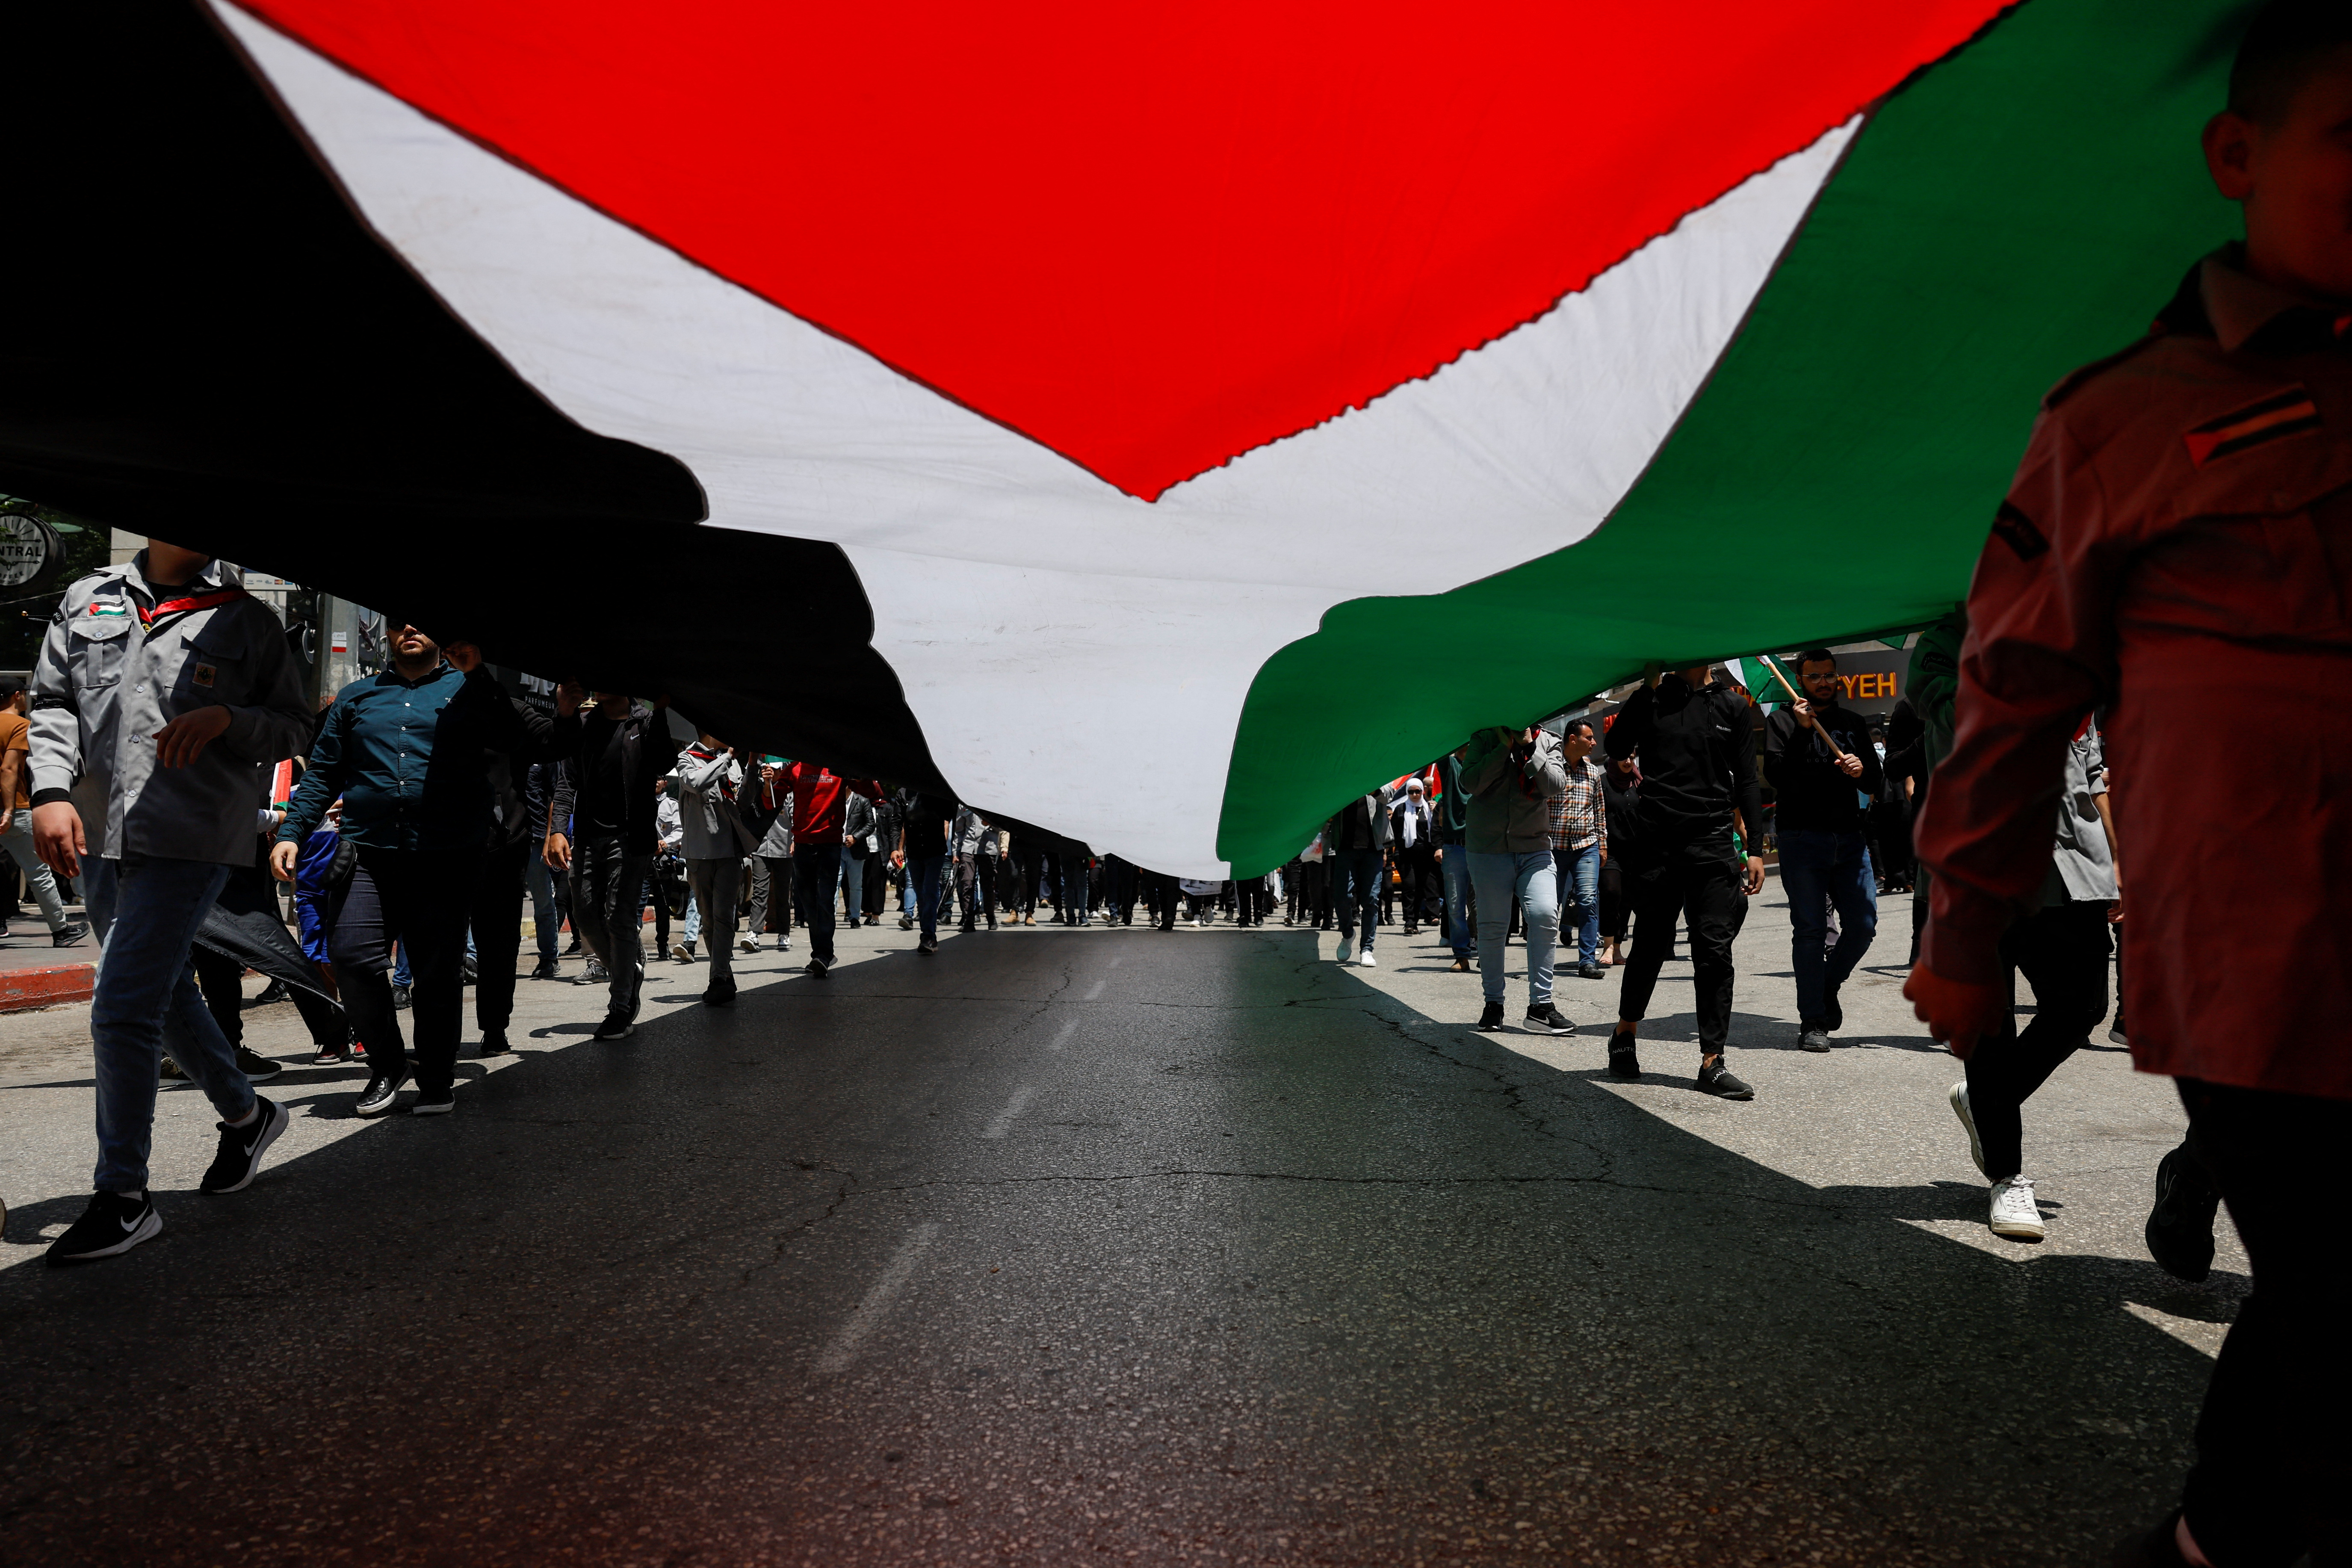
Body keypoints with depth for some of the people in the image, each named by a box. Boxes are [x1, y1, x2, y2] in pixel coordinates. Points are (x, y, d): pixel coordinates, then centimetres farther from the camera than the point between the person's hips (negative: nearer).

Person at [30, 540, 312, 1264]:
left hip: (190, 842, -5)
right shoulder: (87, 601, 14)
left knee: (123, 1011, -11)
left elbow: (294, 728, 7)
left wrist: (227, 718, -13)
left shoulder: (247, 620, 5)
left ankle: (123, 1196, -1)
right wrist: (51, 790, -3)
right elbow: (52, 703, 12)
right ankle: (246, 1114, 40)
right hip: (102, 842, 5)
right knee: (167, 996, 19)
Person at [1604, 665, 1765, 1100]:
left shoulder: (1733, 706, 10)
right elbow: (1617, 748, -6)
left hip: (1714, 842, 1)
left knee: (1714, 951, -3)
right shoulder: (1653, 697, 8)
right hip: (1657, 840, 0)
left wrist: (1755, 850, 2)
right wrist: (1650, 687, -9)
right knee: (1650, 945, 7)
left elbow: (1746, 782, 9)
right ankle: (1624, 1034, 29)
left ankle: (1712, 1064, 0)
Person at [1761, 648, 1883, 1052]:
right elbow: (1776, 776, -10)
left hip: (1849, 838, 4)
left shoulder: (1853, 723, 17)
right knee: (1810, 930, -2)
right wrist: (1802, 731, -16)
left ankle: (1829, 985, 26)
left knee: (1864, 924, 0)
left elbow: (1878, 782, 15)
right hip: (1802, 839, -4)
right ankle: (1812, 1020, 4)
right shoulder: (1782, 721, 4)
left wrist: (1862, 770, -7)